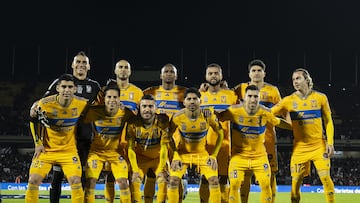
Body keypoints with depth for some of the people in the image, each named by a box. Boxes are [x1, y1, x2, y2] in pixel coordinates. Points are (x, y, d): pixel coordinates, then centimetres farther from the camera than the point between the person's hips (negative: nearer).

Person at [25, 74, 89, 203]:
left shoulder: (82, 104, -13)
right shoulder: (44, 104, -18)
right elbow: (33, 121, 1)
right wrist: (38, 143, -1)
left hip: (69, 150, 0)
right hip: (46, 149, 0)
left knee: (76, 181, -14)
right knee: (33, 180, -9)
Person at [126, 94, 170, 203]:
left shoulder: (162, 122, -23)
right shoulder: (133, 124, -20)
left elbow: (164, 148, -21)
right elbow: (131, 148, -16)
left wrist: (161, 169, -23)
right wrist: (135, 170, -20)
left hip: (158, 157, -1)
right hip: (141, 157, 1)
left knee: (162, 181, -13)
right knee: (135, 181, -11)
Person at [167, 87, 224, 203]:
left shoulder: (208, 116, -19)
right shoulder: (178, 117, -19)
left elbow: (220, 134, -4)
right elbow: (169, 135, -2)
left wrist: (214, 155, -9)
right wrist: (176, 155, -10)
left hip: (202, 153, 0)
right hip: (183, 153, 0)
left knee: (214, 181, -13)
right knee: (173, 181, -14)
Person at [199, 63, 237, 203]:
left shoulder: (230, 95, 6)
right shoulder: (200, 95, 9)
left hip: (224, 143, 0)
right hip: (204, 144, 1)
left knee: (223, 179, 1)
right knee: (205, 178, 1)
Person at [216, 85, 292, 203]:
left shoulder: (265, 112, -10)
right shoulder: (234, 111, -14)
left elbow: (278, 122, 8)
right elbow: (219, 117, -2)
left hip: (259, 155, 1)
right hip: (239, 154, -1)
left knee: (266, 184, -4)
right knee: (234, 185, -9)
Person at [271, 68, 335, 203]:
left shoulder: (320, 98, 1)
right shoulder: (289, 100, 1)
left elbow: (328, 121, 5)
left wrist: (330, 143, -2)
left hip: (319, 145, -1)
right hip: (300, 147, 1)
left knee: (325, 178, -8)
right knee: (295, 181, 0)